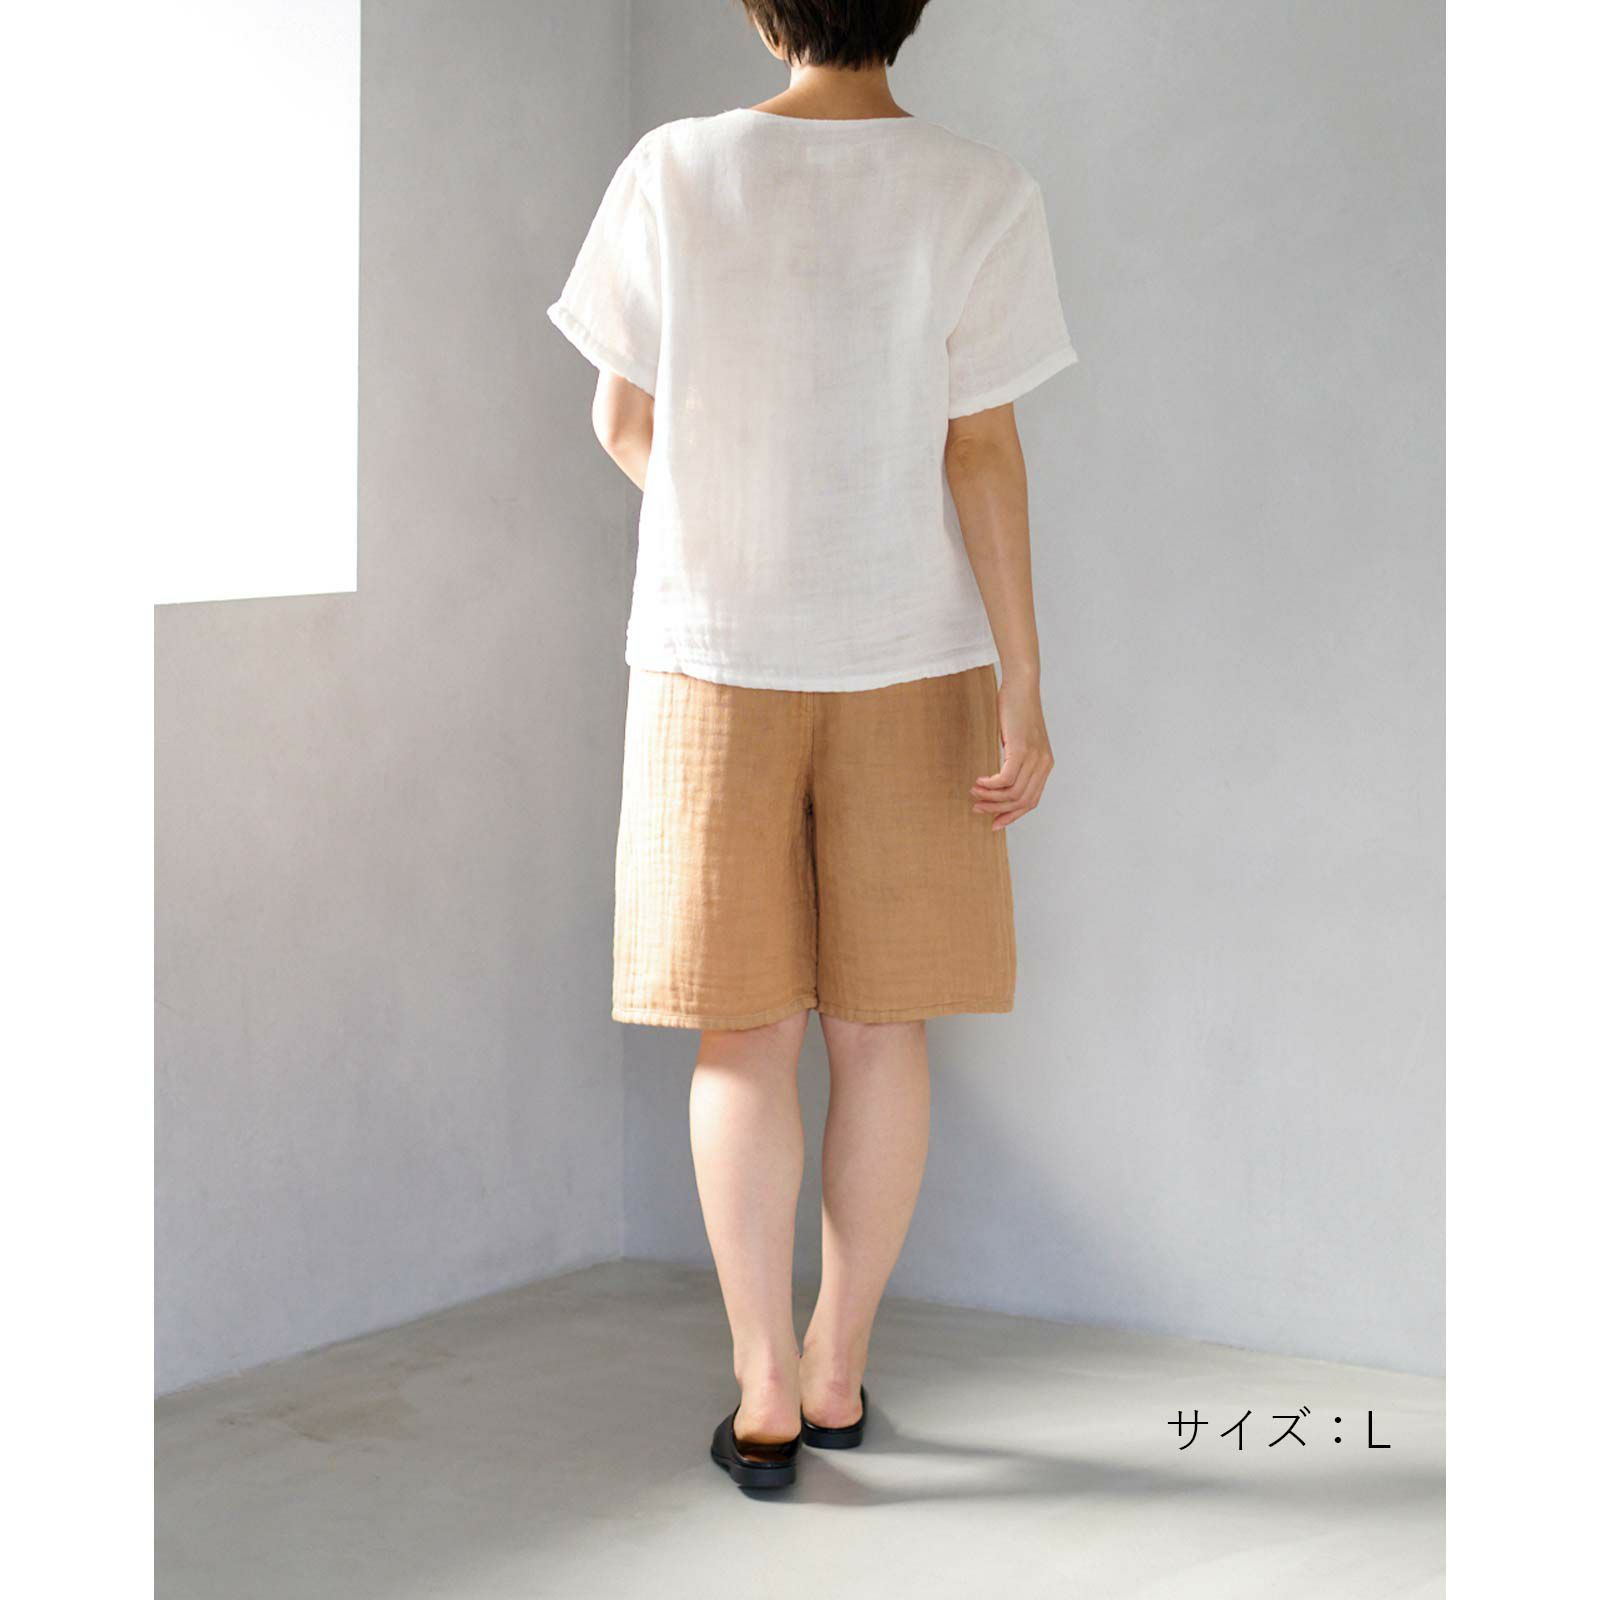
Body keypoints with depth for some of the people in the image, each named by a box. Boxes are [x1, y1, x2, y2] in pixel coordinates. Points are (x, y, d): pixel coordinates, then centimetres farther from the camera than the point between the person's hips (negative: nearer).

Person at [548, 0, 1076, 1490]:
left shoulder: (674, 170, -5)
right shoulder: (980, 195, -7)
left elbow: (623, 422, 2)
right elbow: (984, 454, -9)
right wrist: (1024, 697, -5)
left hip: (715, 655, 0)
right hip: (910, 657, 0)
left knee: (744, 1035, 7)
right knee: (881, 1028, 11)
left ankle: (764, 1393, 7)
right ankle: (835, 1369, 19)